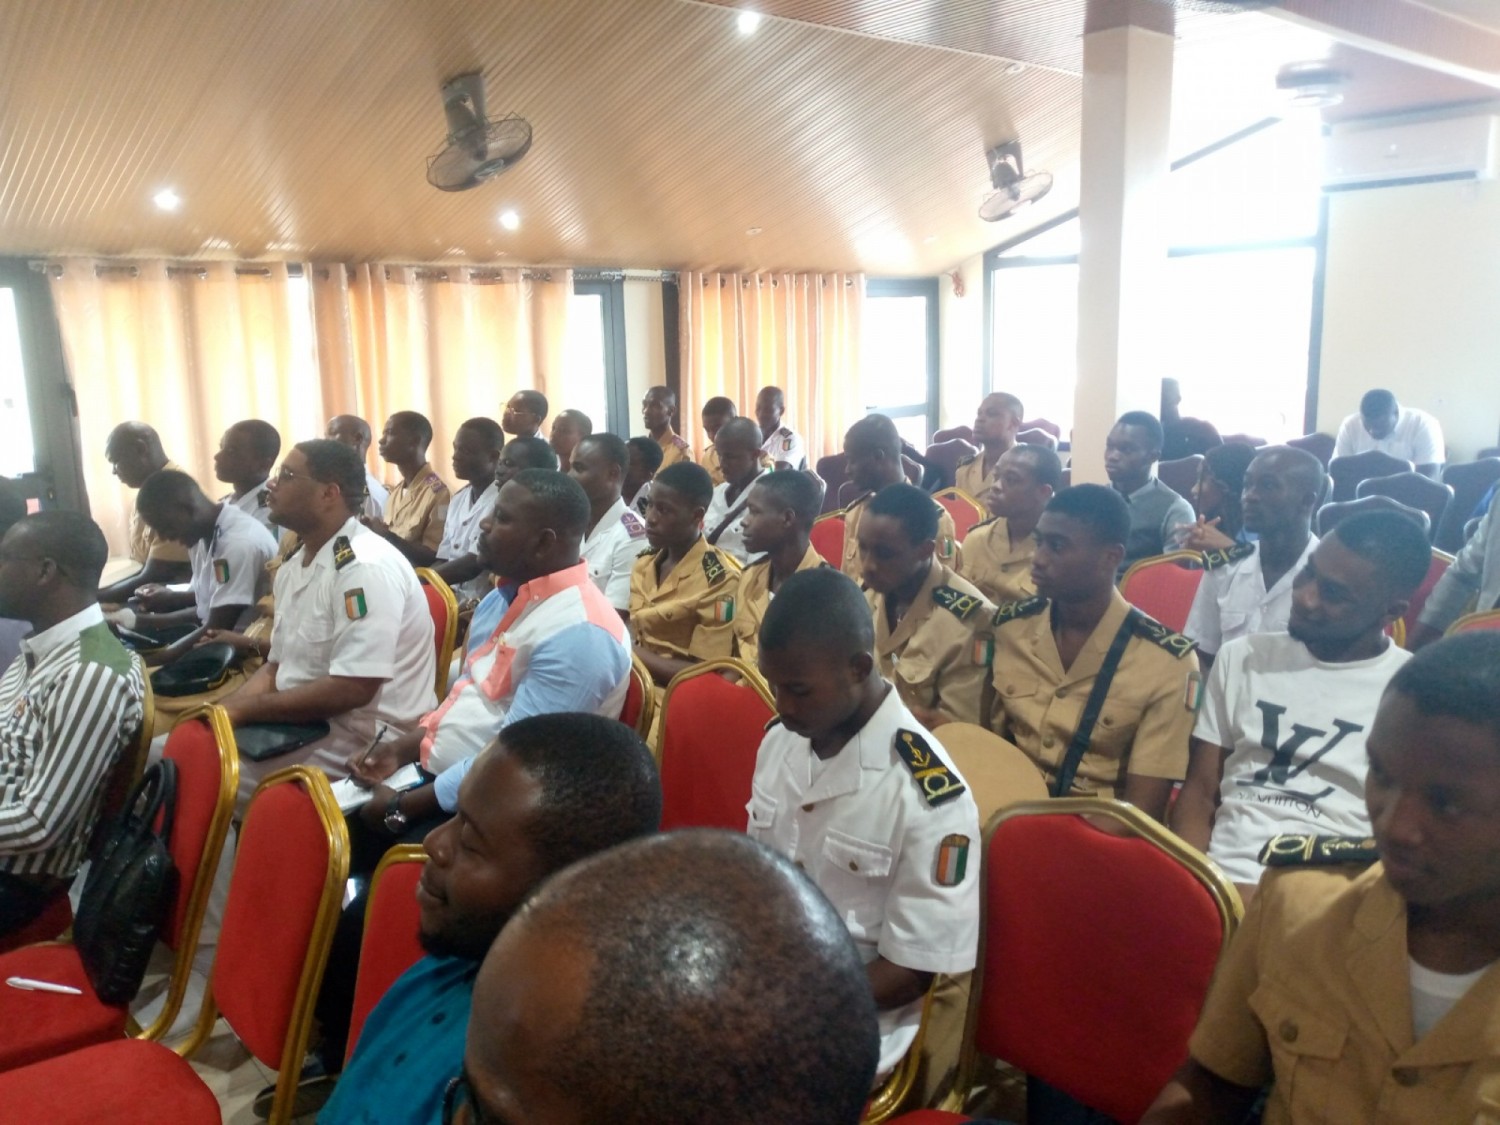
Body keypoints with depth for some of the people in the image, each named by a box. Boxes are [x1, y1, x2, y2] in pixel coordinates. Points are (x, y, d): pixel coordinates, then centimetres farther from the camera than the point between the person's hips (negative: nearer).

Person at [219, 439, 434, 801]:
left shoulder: (365, 567, -20)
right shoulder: (293, 567, 10)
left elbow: (352, 689, -26)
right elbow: (279, 666, 16)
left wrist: (242, 708, -17)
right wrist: (221, 709, -2)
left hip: (365, 738, -9)